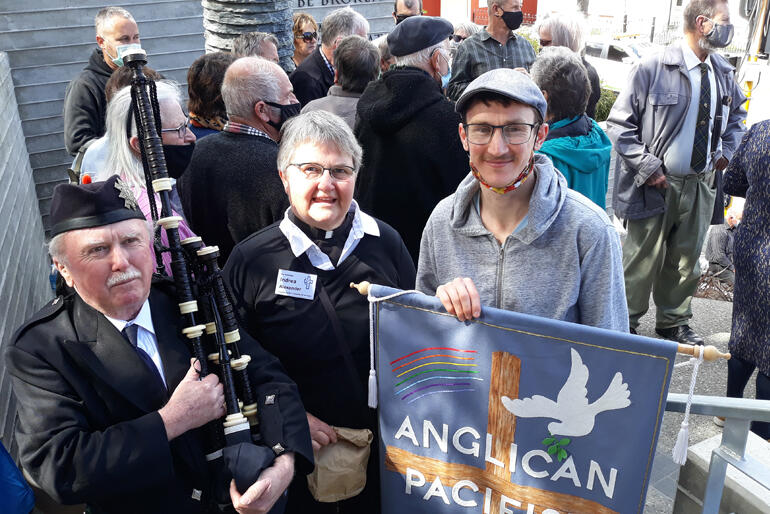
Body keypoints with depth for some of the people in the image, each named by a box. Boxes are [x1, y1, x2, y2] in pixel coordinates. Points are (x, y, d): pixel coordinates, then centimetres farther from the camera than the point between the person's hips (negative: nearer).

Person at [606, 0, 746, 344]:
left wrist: (728, 149, 7)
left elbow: (737, 116, 26)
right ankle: (624, 322, 23)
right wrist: (648, 168, -16)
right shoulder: (653, 69, -11)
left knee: (686, 260, 17)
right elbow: (619, 125, -11)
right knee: (642, 260, 3)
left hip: (701, 186, 6)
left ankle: (674, 322, 36)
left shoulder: (724, 74, 7)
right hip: (656, 185, -5)